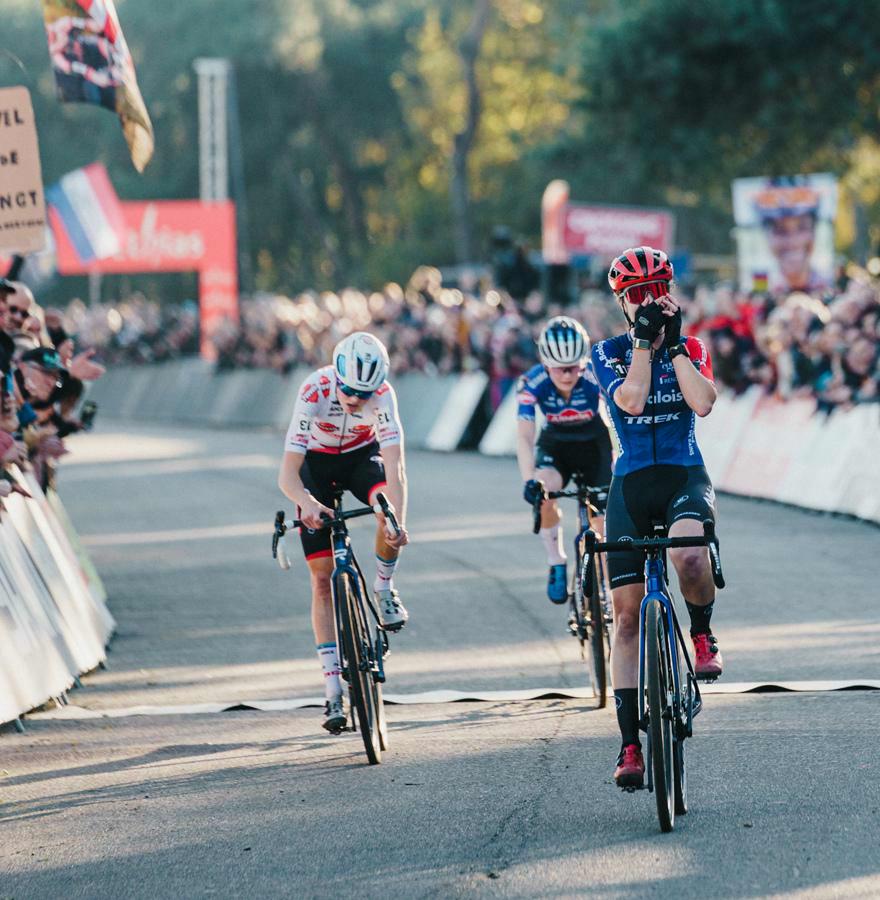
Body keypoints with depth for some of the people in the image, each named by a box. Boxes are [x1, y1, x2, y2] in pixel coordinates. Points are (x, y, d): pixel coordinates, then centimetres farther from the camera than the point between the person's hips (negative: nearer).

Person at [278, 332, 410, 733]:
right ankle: (334, 691, -5)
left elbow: (394, 466, -40)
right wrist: (308, 502, -59)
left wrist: (397, 522, -56)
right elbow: (287, 474, -37)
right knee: (323, 578, -8)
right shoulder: (314, 392, -34)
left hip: (362, 455, 1)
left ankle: (383, 588, -6)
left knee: (388, 504, -35)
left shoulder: (382, 394, -31)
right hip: (317, 461, -1)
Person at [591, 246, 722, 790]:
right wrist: (644, 338, -15)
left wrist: (673, 341, -13)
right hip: (632, 485, 1)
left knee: (688, 556, -36)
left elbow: (703, 403, -15)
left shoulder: (691, 349, 3)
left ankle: (703, 633, -3)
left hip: (686, 478, -1)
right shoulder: (609, 354, 2)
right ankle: (630, 743, 2)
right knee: (627, 612, -3)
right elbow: (631, 399, -17)